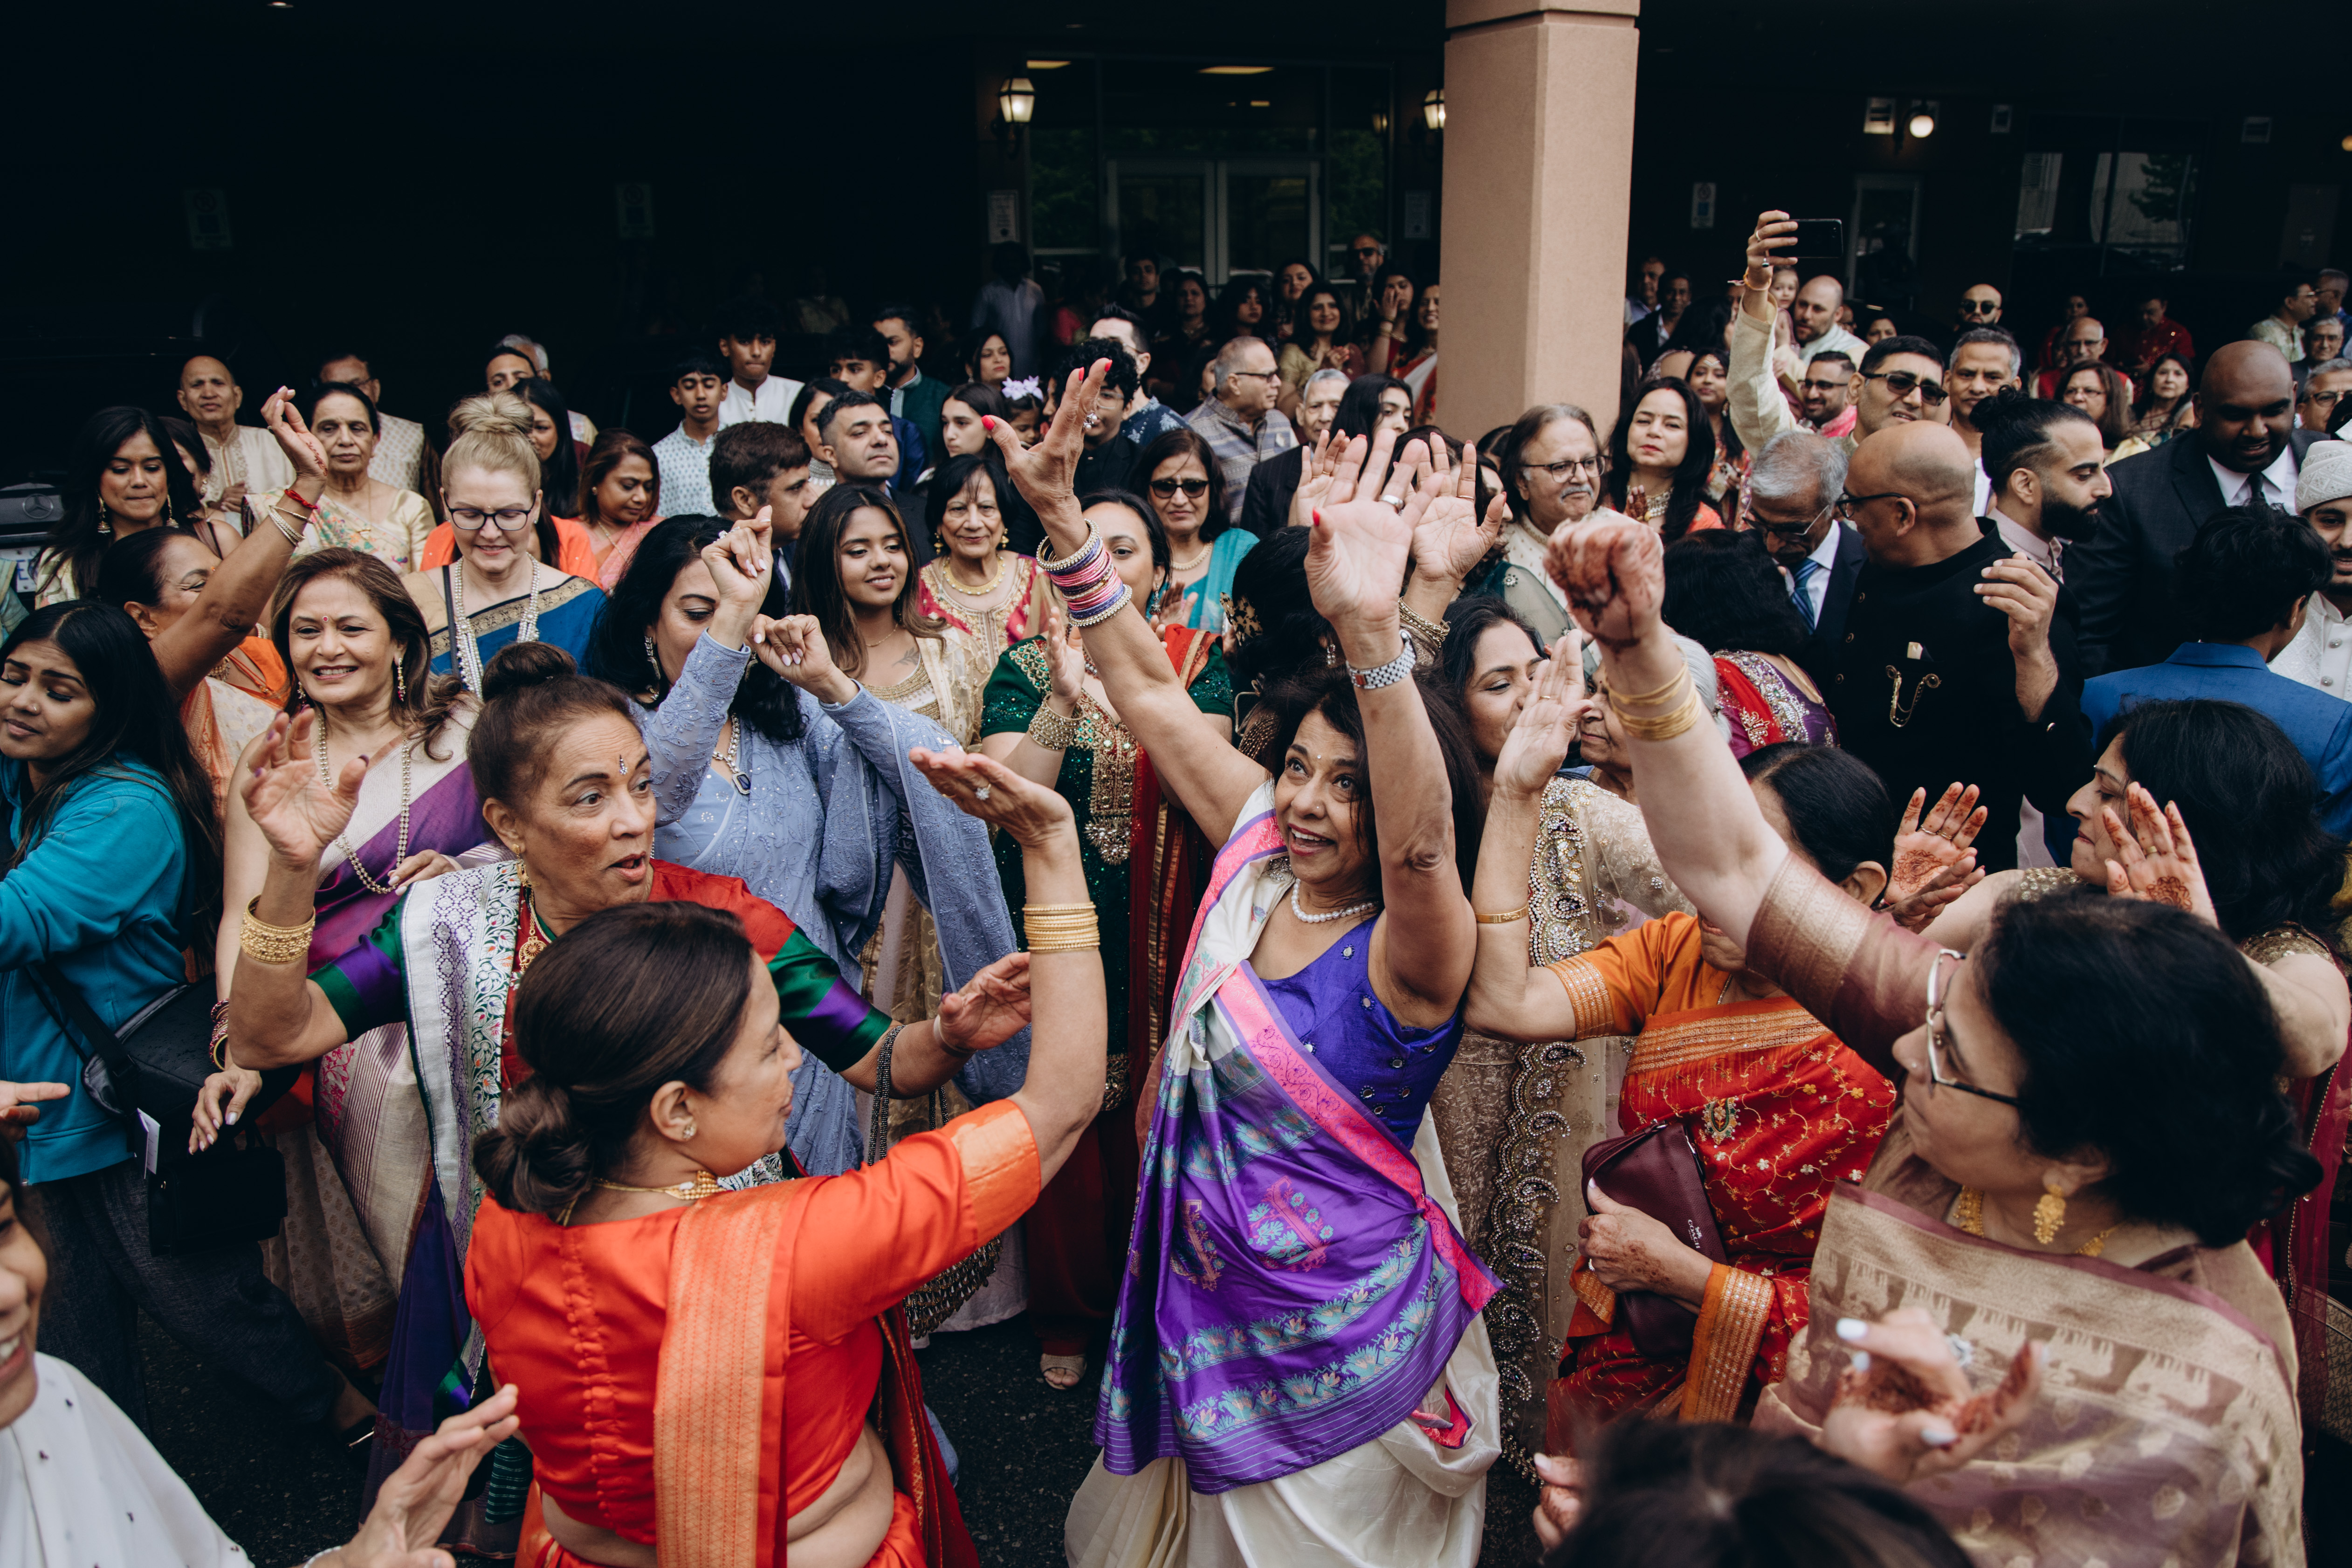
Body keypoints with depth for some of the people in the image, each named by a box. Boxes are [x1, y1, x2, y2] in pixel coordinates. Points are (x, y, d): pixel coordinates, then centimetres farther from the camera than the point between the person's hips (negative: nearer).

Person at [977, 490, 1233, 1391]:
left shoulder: (1198, 660, 1)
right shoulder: (1025, 666, 0)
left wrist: (1127, 698, -30)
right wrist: (1063, 698, -24)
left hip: (1161, 933, 0)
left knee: (1153, 1115, 8)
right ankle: (1067, 1316, 31)